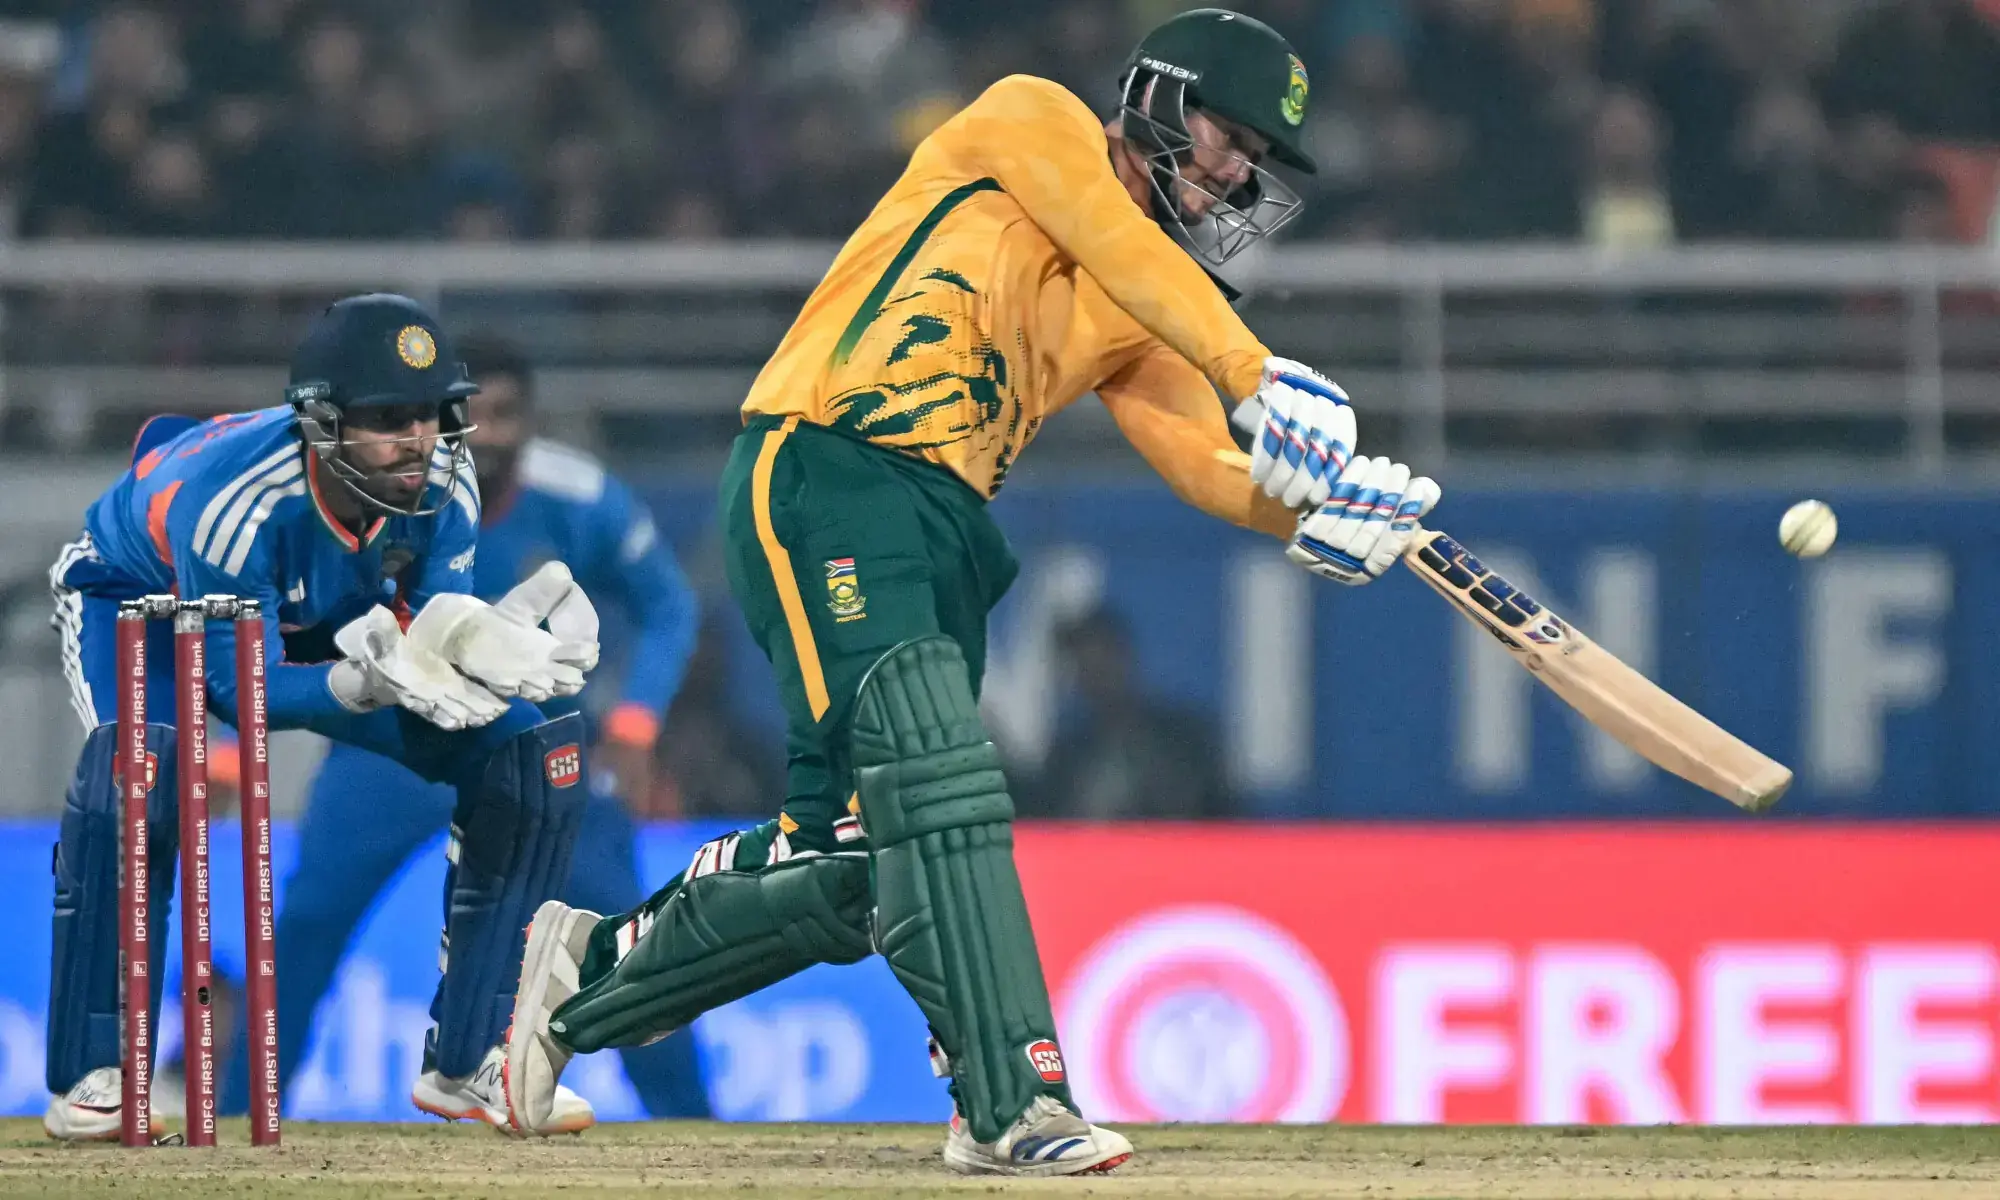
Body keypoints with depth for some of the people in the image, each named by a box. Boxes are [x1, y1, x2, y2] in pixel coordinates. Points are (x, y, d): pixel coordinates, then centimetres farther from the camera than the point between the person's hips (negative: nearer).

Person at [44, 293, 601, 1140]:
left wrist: (480, 649, -46)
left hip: (330, 630, 5)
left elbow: (441, 624, -22)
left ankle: (472, 1061, 1)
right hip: (137, 597, -5)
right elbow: (245, 692, -36)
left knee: (534, 750, -9)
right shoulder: (235, 503, -41)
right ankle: (92, 1077, -26)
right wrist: (366, 684, -54)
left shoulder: (443, 484, -27)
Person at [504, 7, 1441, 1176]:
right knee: (937, 779, -24)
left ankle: (592, 971, 24)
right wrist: (1265, 381, -20)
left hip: (945, 533, 8)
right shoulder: (1033, 121, 5)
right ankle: (1012, 1103, -32)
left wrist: (1312, 508, -8)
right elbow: (1124, 251, -11)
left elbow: (1208, 464, 11)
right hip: (824, 478, -8)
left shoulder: (1146, 326, 22)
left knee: (853, 877, 3)